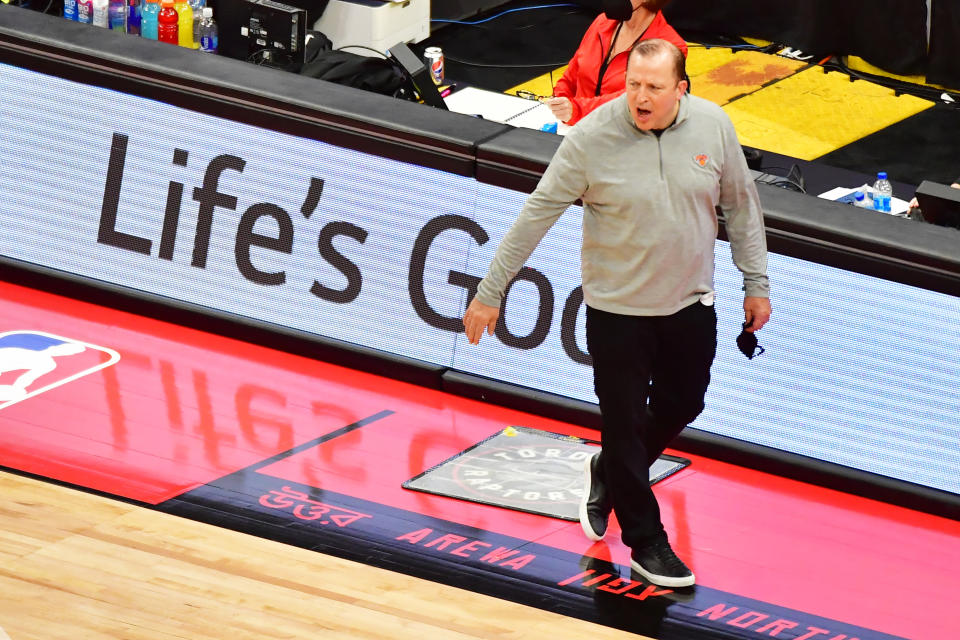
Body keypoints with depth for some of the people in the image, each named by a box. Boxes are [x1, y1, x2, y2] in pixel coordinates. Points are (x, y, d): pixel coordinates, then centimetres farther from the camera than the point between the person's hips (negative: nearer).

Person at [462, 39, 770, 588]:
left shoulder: (713, 126, -9)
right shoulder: (592, 137, -18)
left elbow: (741, 204, 5)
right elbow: (536, 215, -12)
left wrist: (757, 284, 6)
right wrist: (491, 292, -10)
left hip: (691, 303, 4)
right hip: (617, 309, -4)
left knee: (682, 405, 17)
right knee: (625, 420, 4)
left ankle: (609, 473, 46)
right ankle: (646, 542, 20)